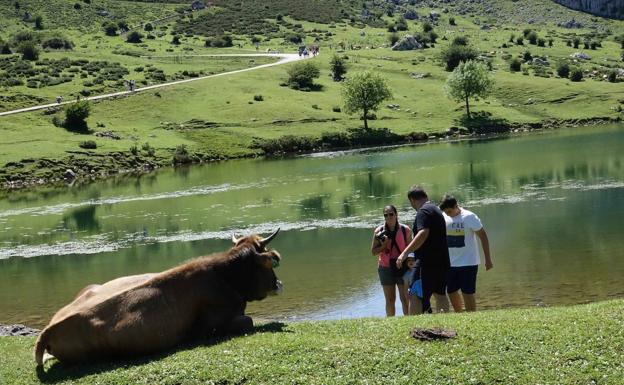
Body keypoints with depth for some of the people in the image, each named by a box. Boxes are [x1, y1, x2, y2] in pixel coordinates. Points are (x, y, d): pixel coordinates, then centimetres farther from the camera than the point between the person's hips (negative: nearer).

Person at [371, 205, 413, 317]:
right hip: (386, 268, 1)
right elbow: (373, 251, 3)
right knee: (390, 299, 7)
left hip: (402, 267, -1)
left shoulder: (405, 230, -3)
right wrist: (383, 246, -14)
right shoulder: (379, 231, -1)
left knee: (405, 298, 1)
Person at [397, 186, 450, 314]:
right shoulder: (436, 209, 19)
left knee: (420, 297, -7)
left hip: (429, 263, -10)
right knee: (440, 294, 15)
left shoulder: (423, 211, -13)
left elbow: (423, 233, -29)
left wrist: (405, 253, -35)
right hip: (442, 262, 10)